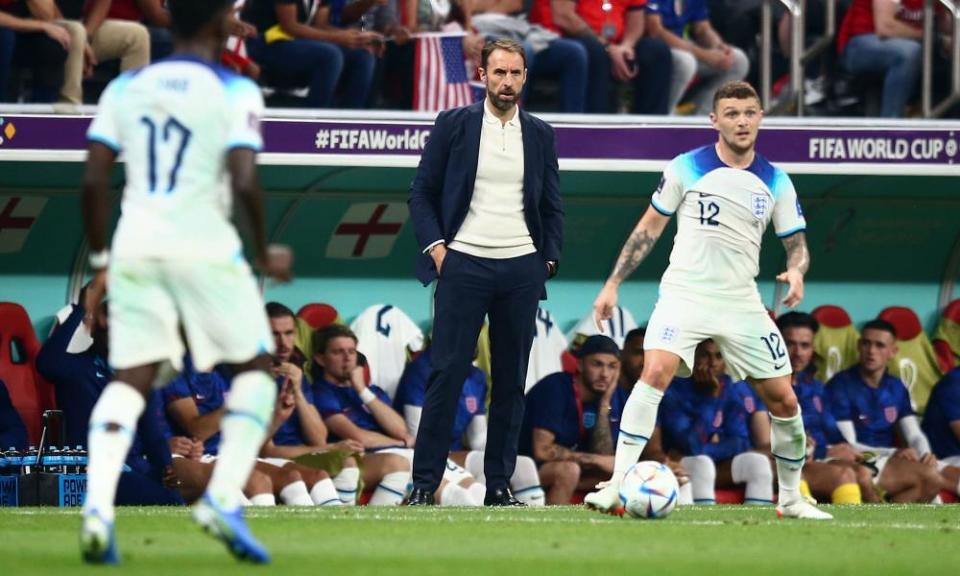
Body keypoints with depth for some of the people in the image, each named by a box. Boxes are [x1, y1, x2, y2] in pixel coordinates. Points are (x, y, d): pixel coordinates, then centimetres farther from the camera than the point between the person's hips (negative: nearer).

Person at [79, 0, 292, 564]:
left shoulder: (125, 88, 9)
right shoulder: (235, 93, -4)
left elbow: (94, 180, 5)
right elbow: (245, 182, -14)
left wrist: (100, 262, 15)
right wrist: (265, 254, 1)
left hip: (136, 245, 4)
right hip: (205, 248, -4)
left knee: (130, 379, 7)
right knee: (255, 366, 13)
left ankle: (98, 506, -14)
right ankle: (224, 498, -3)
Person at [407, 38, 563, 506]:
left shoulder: (540, 135, 11)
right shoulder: (453, 125, 3)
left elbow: (552, 206, 15)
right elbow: (422, 193, 5)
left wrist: (549, 259, 3)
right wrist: (435, 246, -7)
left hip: (521, 269, 3)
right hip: (464, 263, -3)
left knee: (511, 380, 4)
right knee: (447, 374, -7)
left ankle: (499, 485, 9)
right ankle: (424, 482, -5)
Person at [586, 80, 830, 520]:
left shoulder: (776, 182, 5)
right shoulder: (686, 168, -1)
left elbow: (797, 245, 8)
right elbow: (649, 228, 6)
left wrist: (796, 271, -16)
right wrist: (613, 285, 3)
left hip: (741, 303, 3)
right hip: (684, 294, -3)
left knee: (784, 400, 2)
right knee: (655, 372, -26)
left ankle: (790, 499, 21)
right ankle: (616, 488, -27)